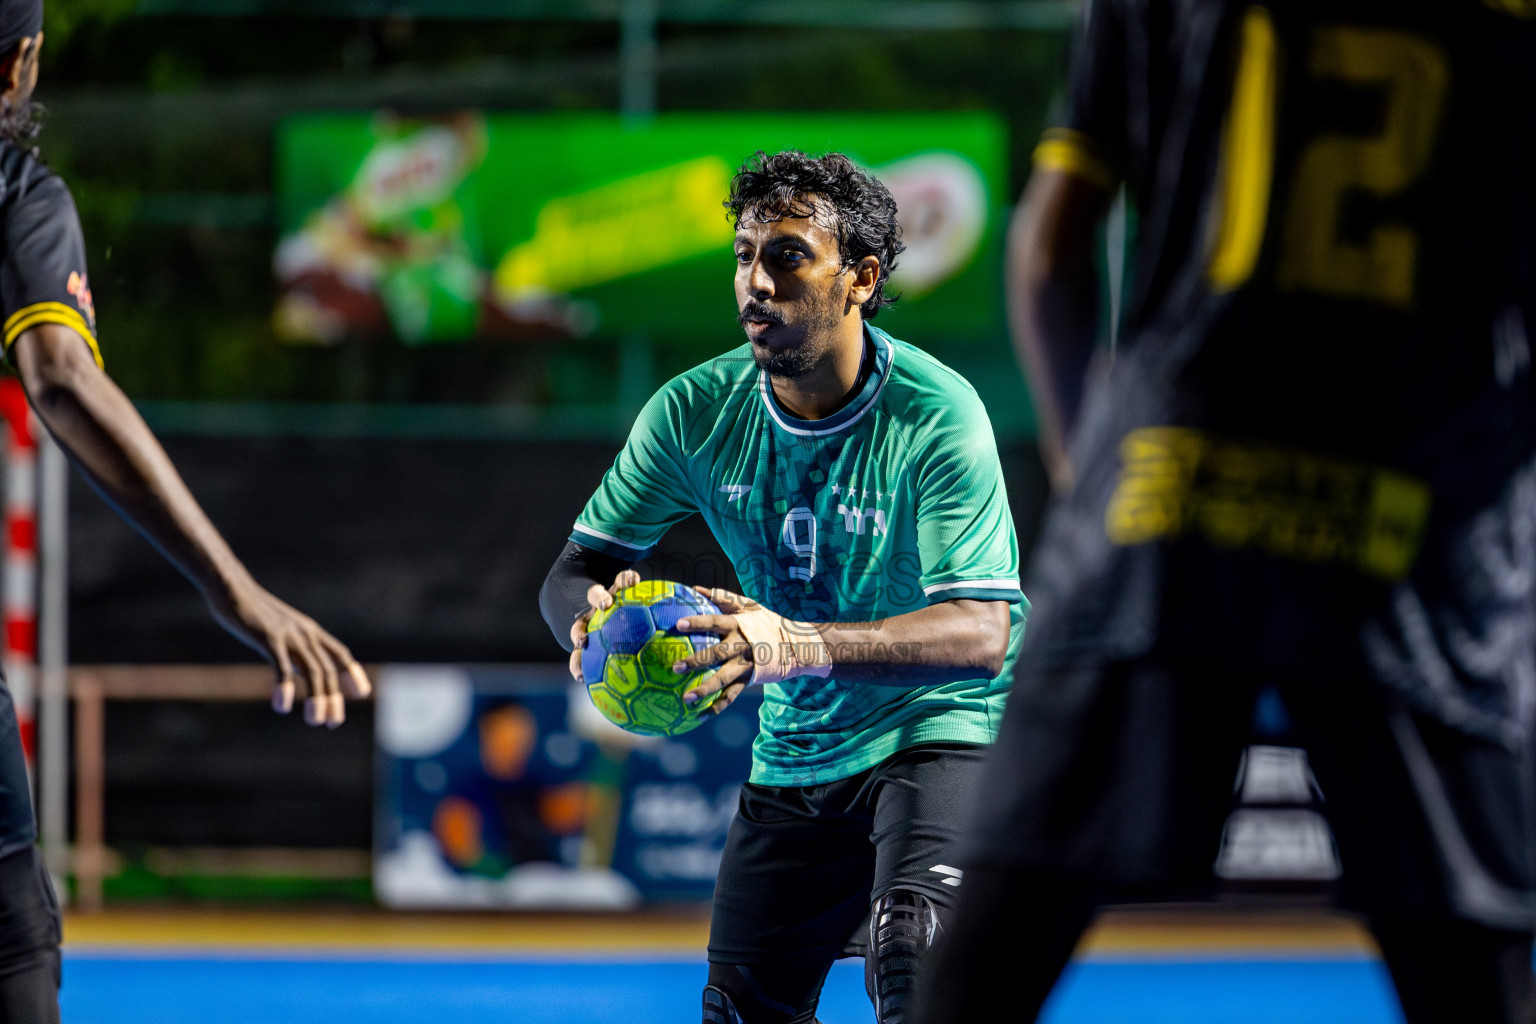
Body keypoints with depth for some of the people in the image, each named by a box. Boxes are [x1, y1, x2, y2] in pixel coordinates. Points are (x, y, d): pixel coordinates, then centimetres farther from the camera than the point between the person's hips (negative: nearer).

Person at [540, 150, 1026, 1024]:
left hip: (935, 730, -6)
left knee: (912, 951, -32)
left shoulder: (936, 414, -20)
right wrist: (594, 616, -29)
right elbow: (574, 573, -2)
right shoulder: (696, 411, -6)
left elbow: (981, 634, -28)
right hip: (792, 756, 6)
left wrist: (803, 646, -43)